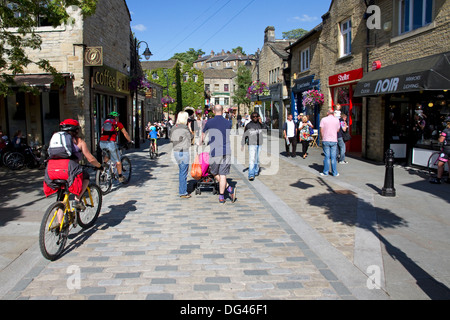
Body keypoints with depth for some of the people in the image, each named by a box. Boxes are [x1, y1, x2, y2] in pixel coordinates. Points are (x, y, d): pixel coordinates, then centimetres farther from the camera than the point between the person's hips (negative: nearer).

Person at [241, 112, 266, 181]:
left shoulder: (260, 124, 7)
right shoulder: (249, 125, -2)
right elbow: (244, 135, 3)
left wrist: (261, 122, -21)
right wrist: (242, 145, 0)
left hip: (259, 144, 4)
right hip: (252, 144, -4)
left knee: (257, 159, 14)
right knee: (252, 159, -13)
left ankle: (256, 172, 32)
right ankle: (251, 175, -16)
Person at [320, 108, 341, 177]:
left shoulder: (324, 119, -2)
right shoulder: (337, 120, 4)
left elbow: (321, 130, -1)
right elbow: (338, 130, 12)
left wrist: (322, 138, 11)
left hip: (326, 140, -1)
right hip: (334, 140, 1)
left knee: (327, 157, 3)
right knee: (333, 157, 5)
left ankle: (326, 172, 7)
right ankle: (335, 172, 9)